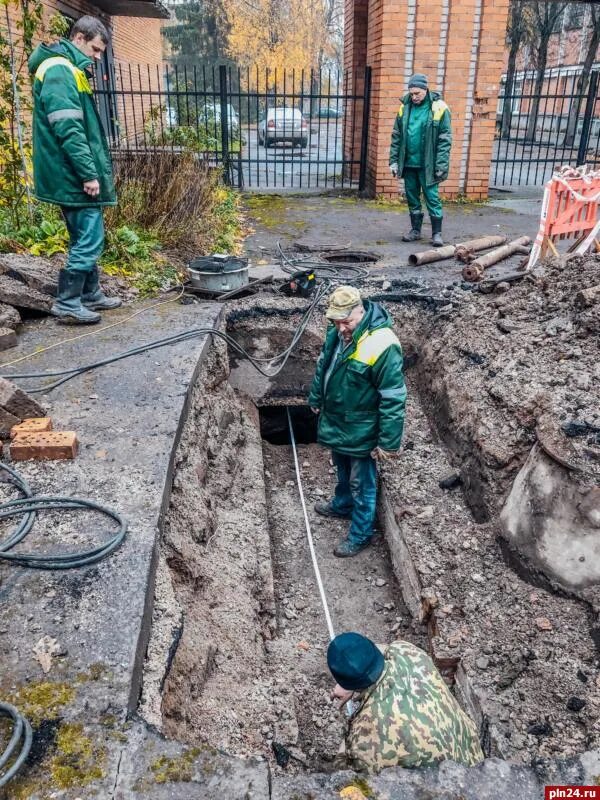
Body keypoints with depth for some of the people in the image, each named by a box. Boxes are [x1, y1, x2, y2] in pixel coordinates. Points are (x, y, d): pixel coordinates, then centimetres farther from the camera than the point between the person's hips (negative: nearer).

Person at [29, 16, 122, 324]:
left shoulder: (68, 70, 20)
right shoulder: (59, 71, -13)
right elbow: (68, 130, -22)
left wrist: (92, 171, 21)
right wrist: (88, 174, -22)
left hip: (74, 175, 10)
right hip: (74, 176, -10)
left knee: (87, 238, 15)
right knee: (89, 238, -8)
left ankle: (90, 295, 24)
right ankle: (67, 304, -2)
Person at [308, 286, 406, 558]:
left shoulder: (382, 345, -31)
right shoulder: (337, 332, -7)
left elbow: (393, 398, -27)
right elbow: (323, 365, 12)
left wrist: (389, 442, -23)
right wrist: (316, 399, 23)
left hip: (361, 431, -7)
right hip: (336, 422, 7)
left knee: (361, 484, 11)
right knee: (343, 472, 30)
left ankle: (360, 535, 30)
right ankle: (342, 505, 55)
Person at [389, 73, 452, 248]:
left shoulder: (438, 108, -7)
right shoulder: (405, 107, 4)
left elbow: (445, 139, -8)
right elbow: (396, 136, 9)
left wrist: (441, 166, -14)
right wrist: (394, 160, 4)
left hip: (427, 164, -4)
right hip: (408, 163, 4)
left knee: (432, 197, -1)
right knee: (412, 197, 11)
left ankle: (437, 233, 7)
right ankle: (415, 230, 23)